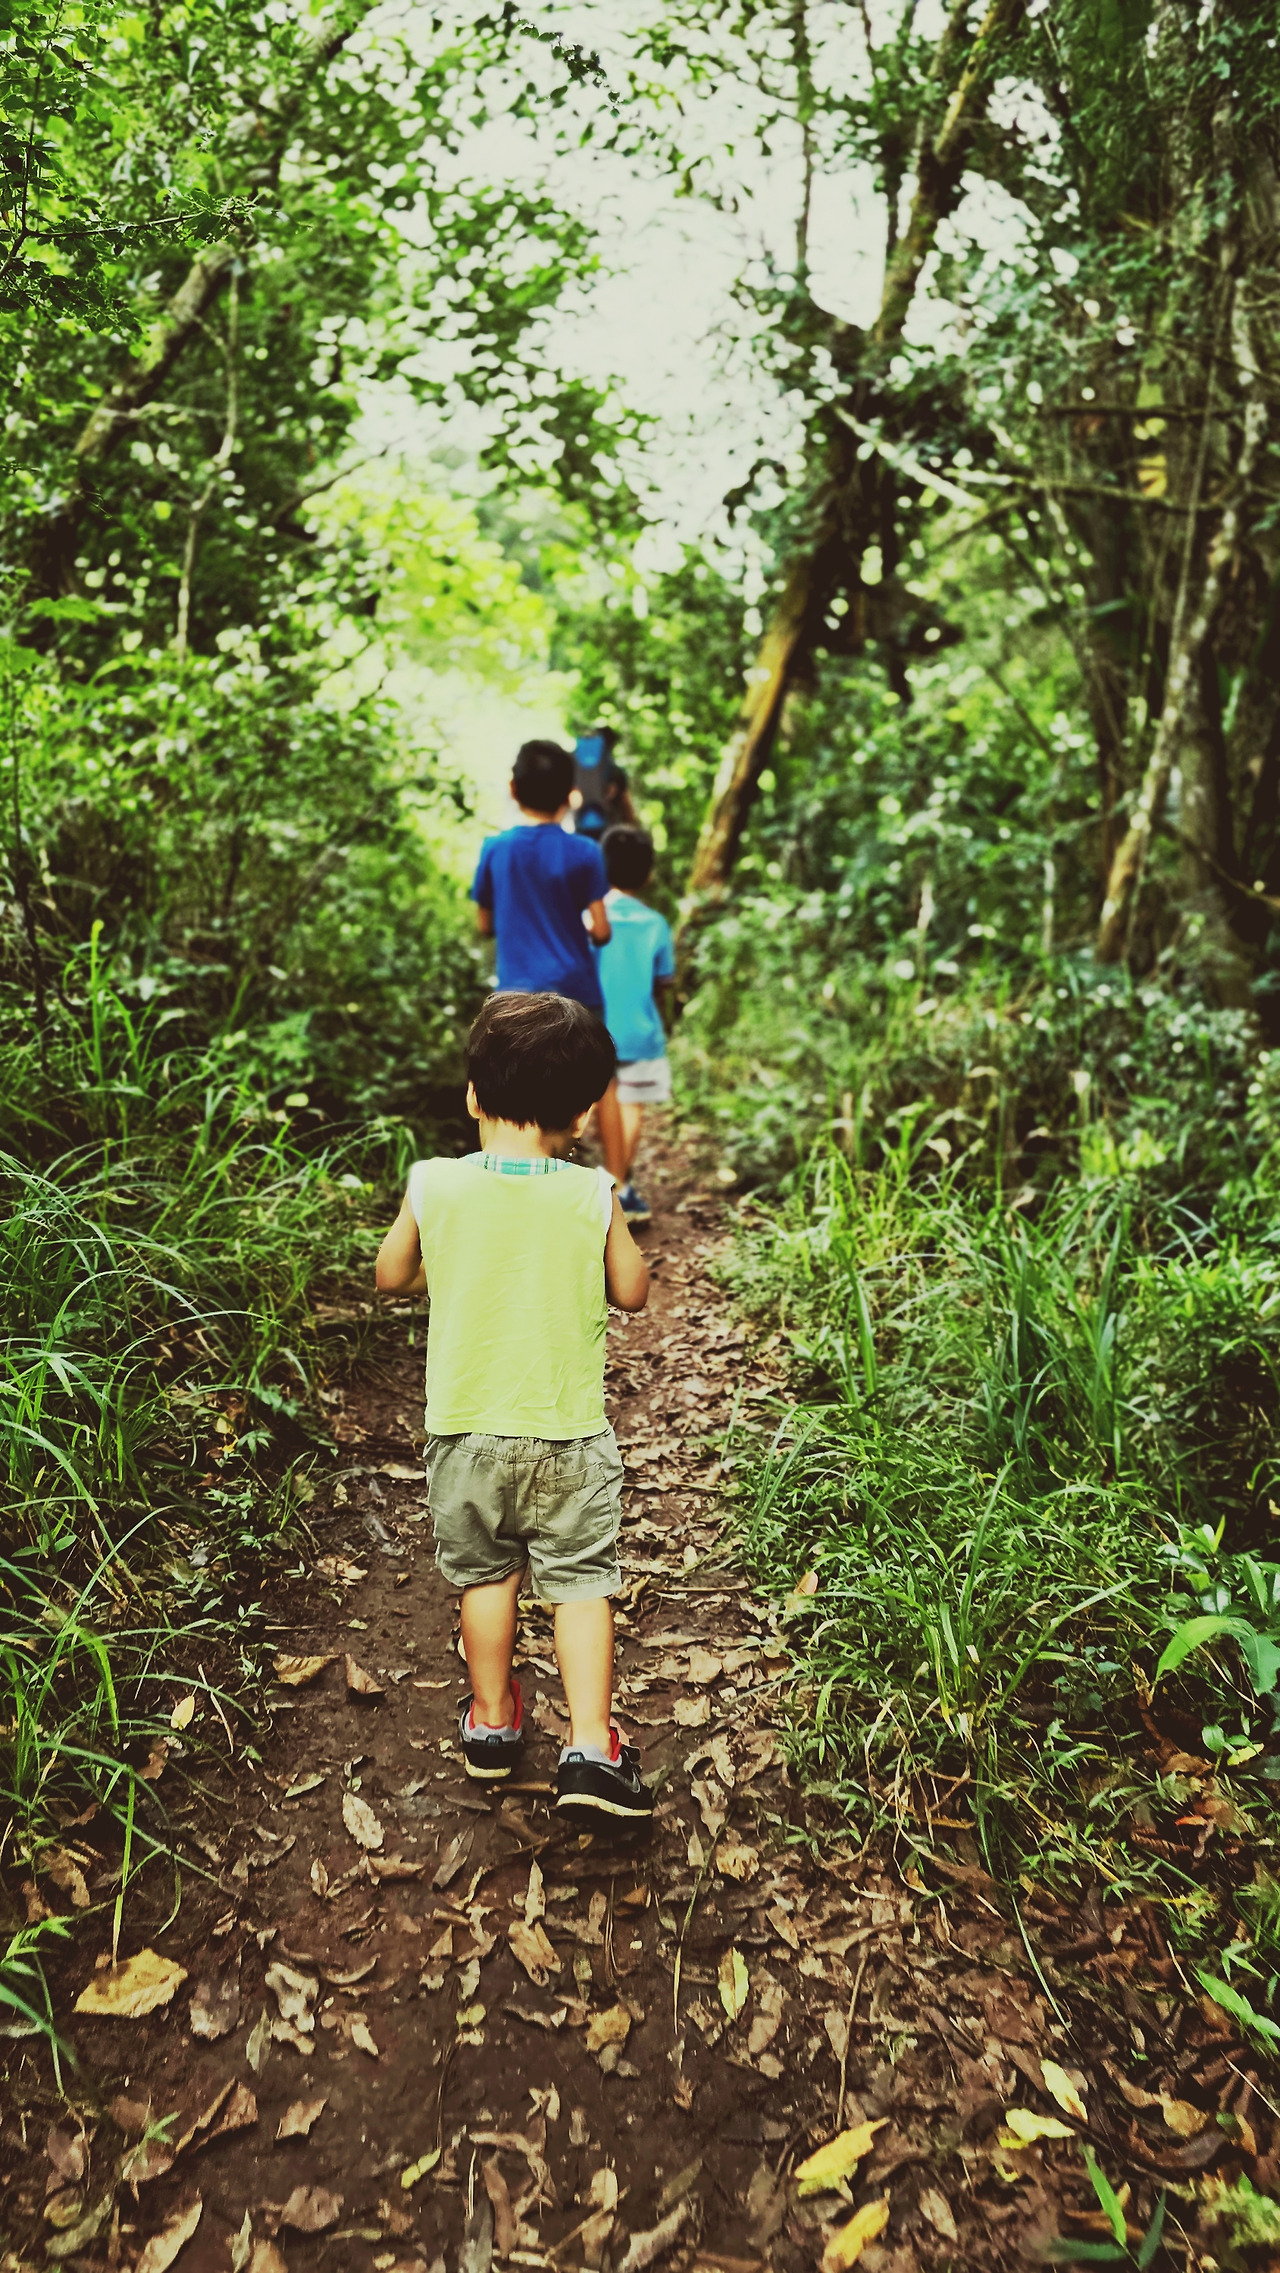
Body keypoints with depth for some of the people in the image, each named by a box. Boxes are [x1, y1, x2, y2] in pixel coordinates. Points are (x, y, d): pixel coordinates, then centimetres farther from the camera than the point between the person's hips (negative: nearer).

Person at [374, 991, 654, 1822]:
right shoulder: (594, 1197, -14)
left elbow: (393, 1277, 4)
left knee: (485, 1574, 20)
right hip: (570, 1432, -1)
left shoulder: (434, 1187, -11)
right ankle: (591, 1748, 10)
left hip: (468, 1427, 2)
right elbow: (632, 1293, -1)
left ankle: (492, 1720, 35)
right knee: (582, 1581, 12)